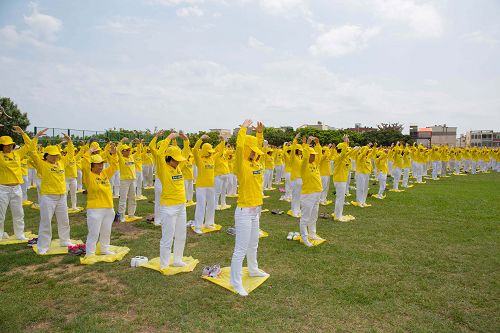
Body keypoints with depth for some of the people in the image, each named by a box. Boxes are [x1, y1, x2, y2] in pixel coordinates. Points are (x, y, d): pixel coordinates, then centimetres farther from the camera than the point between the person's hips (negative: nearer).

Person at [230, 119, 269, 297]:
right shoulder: (242, 165, -15)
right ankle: (235, 281, 13)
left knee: (253, 245, 24)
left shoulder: (256, 163, 7)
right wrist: (243, 128, -21)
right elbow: (239, 147, -29)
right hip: (244, 212, -8)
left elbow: (258, 147, 22)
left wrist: (259, 133, 16)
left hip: (256, 211, 8)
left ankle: (253, 270, 43)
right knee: (241, 249, 0)